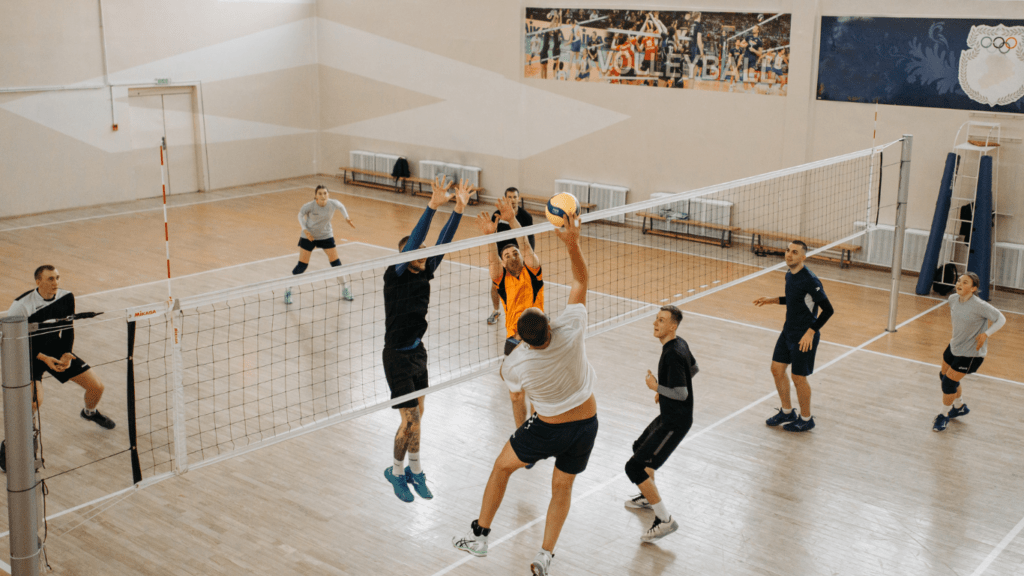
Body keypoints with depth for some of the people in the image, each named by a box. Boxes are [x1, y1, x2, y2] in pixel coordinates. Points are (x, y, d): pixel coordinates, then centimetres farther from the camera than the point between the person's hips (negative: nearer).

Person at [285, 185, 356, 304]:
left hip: (326, 236, 2)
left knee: (336, 262, 1)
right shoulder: (310, 206, -24)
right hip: (308, 236, -2)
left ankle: (345, 289, 18)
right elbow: (301, 214, -4)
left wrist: (347, 218, -3)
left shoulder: (333, 204, -17)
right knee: (302, 265, -3)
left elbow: (341, 206, 7)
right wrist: (305, 229, -15)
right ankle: (288, 291, 13)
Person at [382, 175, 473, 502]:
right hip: (397, 356, -7)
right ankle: (397, 471, 18)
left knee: (416, 416, 15)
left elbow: (443, 243, -6)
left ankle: (414, 470, 30)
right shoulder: (395, 276, -17)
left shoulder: (424, 272, 2)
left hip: (418, 352, 7)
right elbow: (412, 241, -30)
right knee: (411, 420, -4)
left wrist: (459, 208, -17)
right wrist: (433, 206, -39)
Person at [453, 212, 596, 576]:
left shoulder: (514, 364, -23)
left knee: (502, 466, 21)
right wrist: (572, 244, -15)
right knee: (562, 486, 21)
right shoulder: (570, 330, -25)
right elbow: (580, 281, -12)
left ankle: (479, 535, 30)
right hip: (587, 423, 3)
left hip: (550, 429, -2)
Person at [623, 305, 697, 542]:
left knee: (635, 468, -13)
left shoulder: (673, 354, -26)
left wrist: (657, 387, -13)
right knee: (640, 447, 32)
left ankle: (665, 520, -6)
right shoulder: (680, 344, 4)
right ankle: (648, 497, 51)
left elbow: (681, 394, -29)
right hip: (669, 416, 11)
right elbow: (693, 369, 23)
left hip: (675, 422, -11)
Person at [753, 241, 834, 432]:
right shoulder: (789, 275, 4)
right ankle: (787, 412, 30)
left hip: (804, 337, -8)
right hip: (788, 331, 8)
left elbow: (828, 310, -22)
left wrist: (810, 332, -24)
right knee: (777, 369, 12)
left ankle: (806, 419, 22)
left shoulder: (810, 280, -23)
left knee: (798, 378, 2)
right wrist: (773, 300, 14)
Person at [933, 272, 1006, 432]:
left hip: (971, 353, -7)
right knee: (944, 375, 20)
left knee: (949, 382, -5)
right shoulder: (953, 299, -8)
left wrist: (986, 334, -31)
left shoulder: (979, 305, -28)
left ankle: (944, 415, 20)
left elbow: (1001, 319, -18)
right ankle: (960, 407, 45)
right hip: (954, 346, 7)